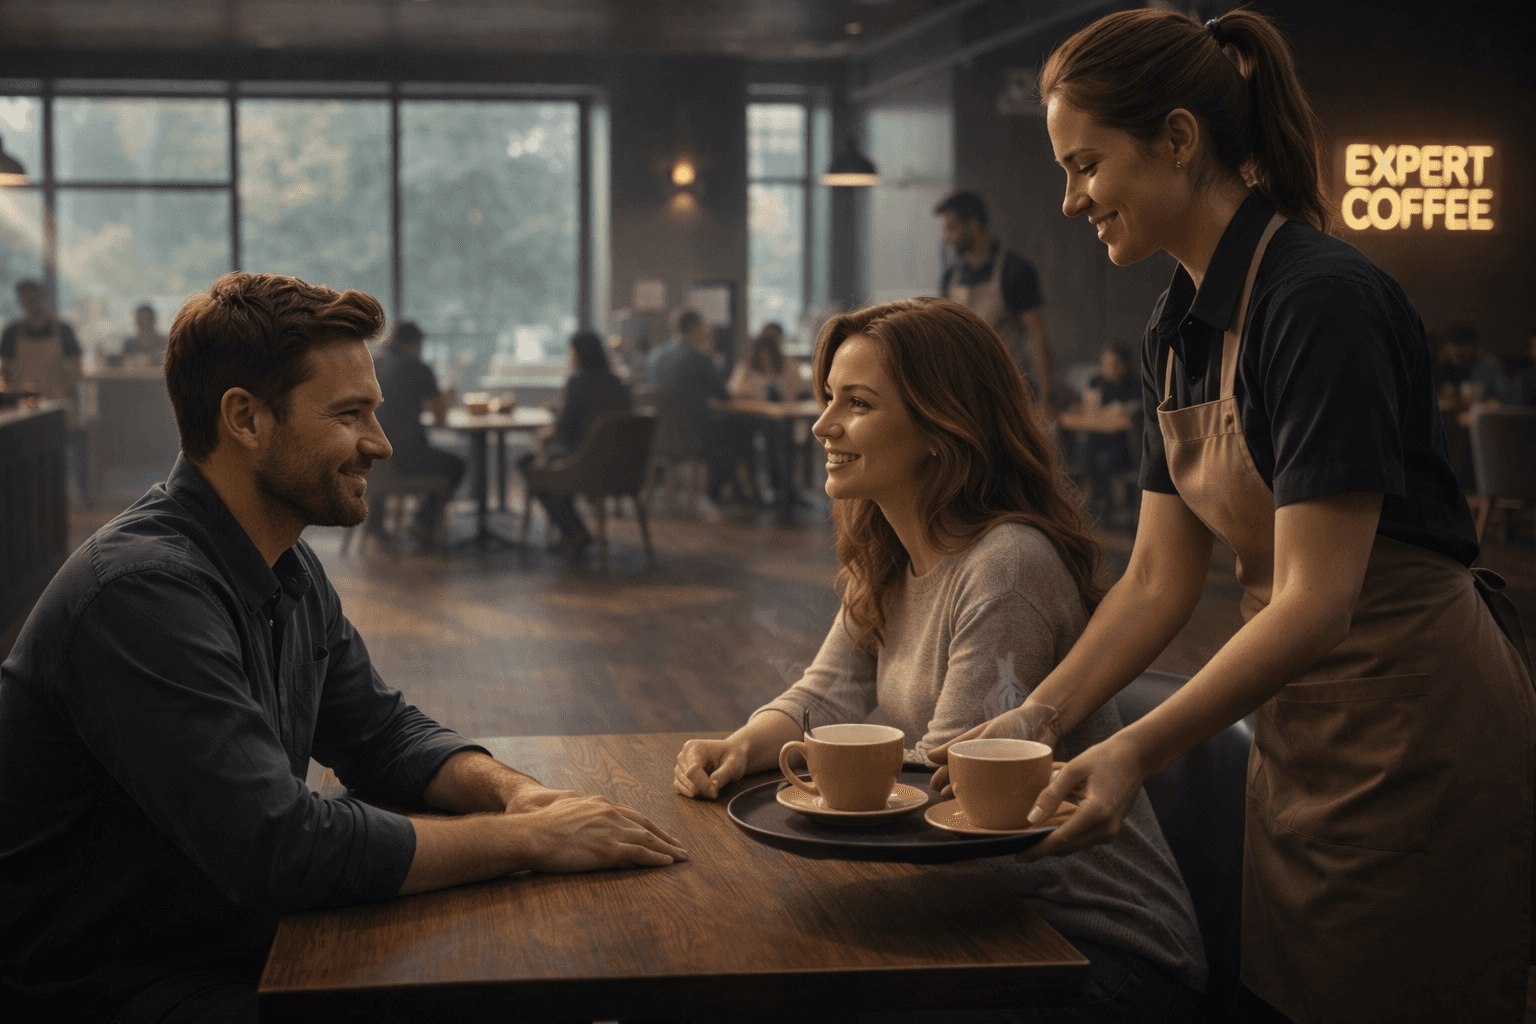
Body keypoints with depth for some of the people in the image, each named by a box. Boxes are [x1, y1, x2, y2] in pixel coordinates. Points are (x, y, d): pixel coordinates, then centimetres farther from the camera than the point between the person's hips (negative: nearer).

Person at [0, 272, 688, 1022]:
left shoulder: (289, 568, 5)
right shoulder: (145, 590, -26)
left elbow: (380, 733, 13)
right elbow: (278, 848, -29)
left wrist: (511, 790, -7)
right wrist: (527, 838, -22)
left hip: (247, 943, 8)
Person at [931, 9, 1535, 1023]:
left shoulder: (1323, 301, -21)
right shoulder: (1179, 329, 6)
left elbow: (1316, 599, -26)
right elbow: (1161, 579, 7)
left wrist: (1137, 750, -31)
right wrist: (1036, 720, -2)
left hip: (1422, 741, -8)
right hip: (1303, 731, 8)